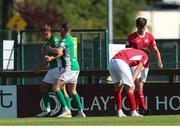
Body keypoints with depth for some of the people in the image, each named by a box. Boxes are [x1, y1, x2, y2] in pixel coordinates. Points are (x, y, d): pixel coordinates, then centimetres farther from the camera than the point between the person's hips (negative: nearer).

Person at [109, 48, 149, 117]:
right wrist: (132, 81, -3)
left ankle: (119, 111, 16)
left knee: (117, 87, 17)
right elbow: (138, 69, 6)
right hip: (121, 62, -6)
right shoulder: (145, 56, 21)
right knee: (130, 88, 3)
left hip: (111, 62, 6)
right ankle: (133, 112, 4)